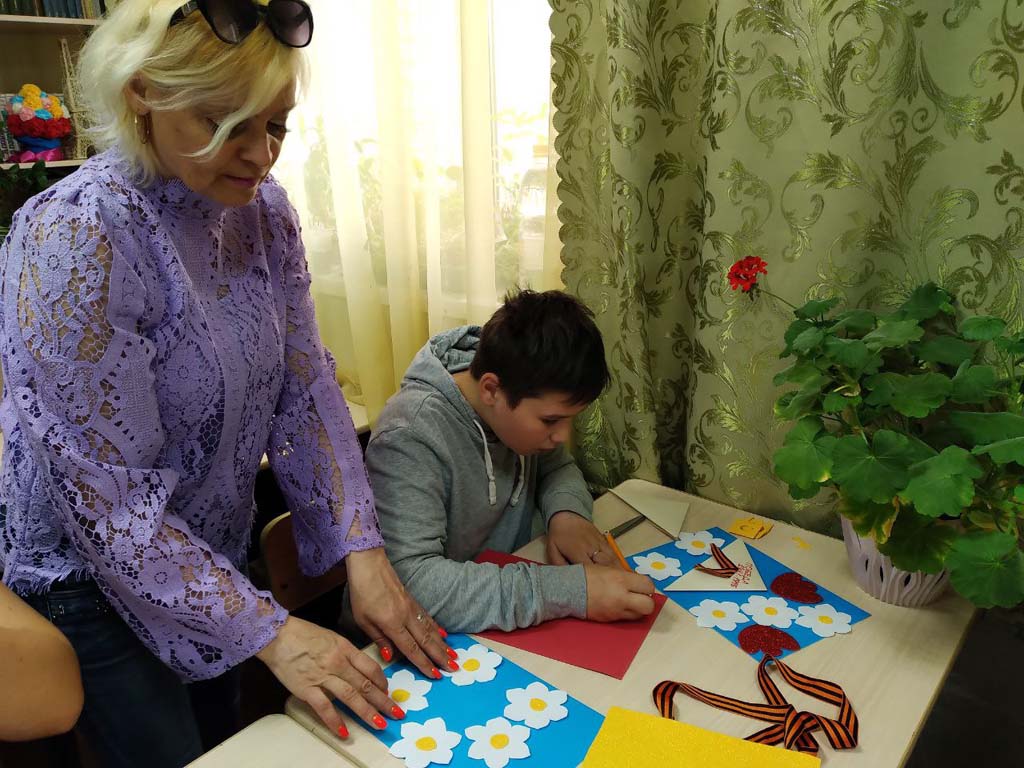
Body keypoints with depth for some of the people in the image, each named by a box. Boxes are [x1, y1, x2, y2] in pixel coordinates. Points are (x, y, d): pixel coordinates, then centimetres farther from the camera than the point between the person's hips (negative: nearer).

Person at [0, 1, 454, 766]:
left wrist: (362, 550, -16)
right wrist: (271, 631, -26)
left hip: (215, 553, 6)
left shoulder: (264, 209, -9)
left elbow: (305, 387, -8)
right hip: (90, 572, -5)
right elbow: (110, 502, -26)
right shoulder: (70, 241, -28)